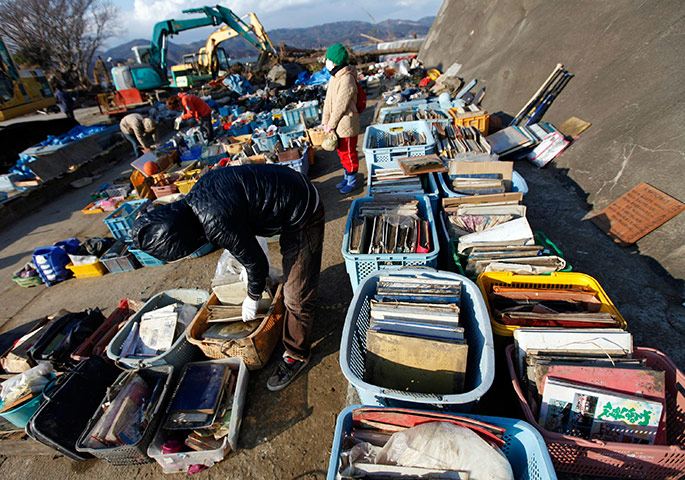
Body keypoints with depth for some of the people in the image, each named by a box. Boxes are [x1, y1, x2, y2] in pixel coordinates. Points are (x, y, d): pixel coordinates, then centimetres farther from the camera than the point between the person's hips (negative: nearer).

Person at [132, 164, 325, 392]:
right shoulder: (198, 190, -2)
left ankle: (297, 355, 22)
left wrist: (252, 299, 4)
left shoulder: (218, 225, -28)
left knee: (297, 295, 2)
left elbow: (256, 263, -15)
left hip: (303, 216, -9)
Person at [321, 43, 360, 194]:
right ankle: (347, 177, 36)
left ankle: (352, 182, 18)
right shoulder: (334, 77, 9)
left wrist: (331, 125, -16)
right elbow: (328, 101, 10)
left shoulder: (347, 80, -20)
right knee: (342, 152, 19)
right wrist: (325, 121, 5)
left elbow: (341, 106, -22)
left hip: (347, 124, -9)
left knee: (348, 153, 3)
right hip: (337, 124, 9)